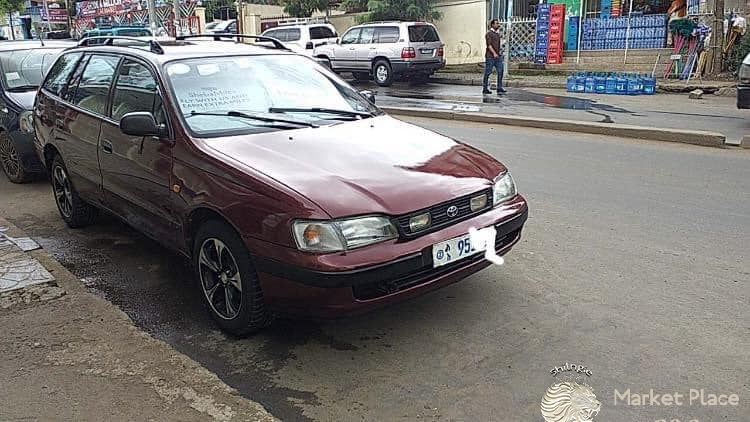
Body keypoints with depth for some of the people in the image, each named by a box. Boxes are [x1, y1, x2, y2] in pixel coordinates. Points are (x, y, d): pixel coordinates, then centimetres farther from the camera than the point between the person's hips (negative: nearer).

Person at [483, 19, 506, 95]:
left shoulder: (498, 33, 17)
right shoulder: (489, 33, -5)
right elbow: (489, 45, -14)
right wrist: (494, 53, -24)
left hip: (498, 56, 7)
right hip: (490, 56, -7)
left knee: (500, 72, -2)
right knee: (487, 73, -1)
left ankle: (499, 88, 0)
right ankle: (485, 89, 6)